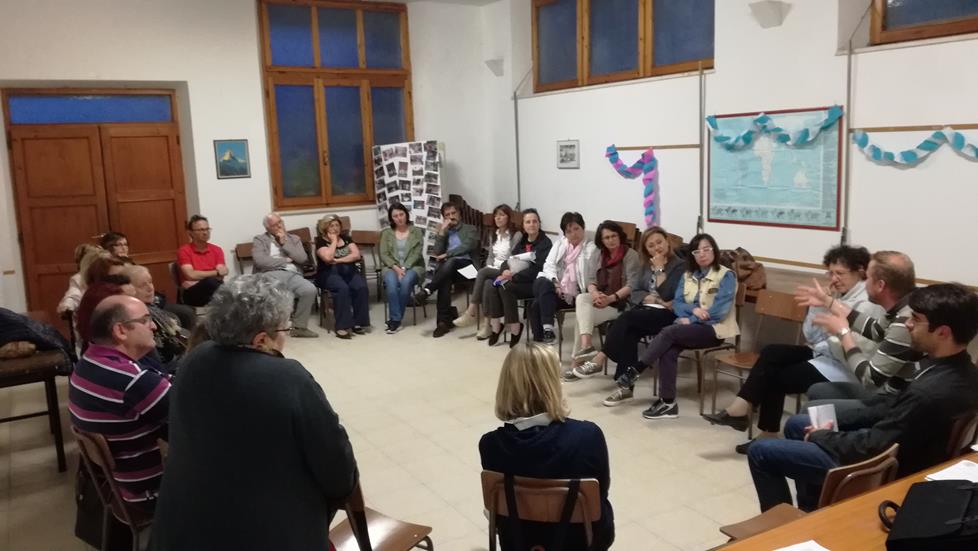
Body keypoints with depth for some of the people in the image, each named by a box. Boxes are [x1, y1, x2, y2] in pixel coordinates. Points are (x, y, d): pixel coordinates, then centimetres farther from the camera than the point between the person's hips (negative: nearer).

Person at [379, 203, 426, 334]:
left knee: (406, 281, -34)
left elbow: (417, 253, -3)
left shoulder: (417, 231, 7)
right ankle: (395, 319, -31)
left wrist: (404, 268, -16)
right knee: (391, 282, -33)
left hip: (412, 266, -1)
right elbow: (384, 254, 3)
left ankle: (395, 319, -24)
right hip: (392, 267, 1)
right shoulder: (386, 233, 12)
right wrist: (396, 267, -14)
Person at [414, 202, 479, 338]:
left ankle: (427, 290, -39)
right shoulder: (442, 232, 24)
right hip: (448, 267, 2)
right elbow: (436, 254, 9)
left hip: (466, 264, -2)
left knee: (450, 262, -38)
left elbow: (468, 247, -4)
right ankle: (444, 320, -36)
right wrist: (442, 232, 2)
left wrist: (447, 254, -9)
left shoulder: (470, 229, 15)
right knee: (445, 280, -34)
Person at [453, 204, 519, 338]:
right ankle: (488, 324, -34)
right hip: (493, 271, 5)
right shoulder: (493, 235, 19)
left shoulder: (516, 235, -4)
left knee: (482, 273, -31)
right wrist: (488, 268, -2)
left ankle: (471, 313, -27)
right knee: (487, 283, -31)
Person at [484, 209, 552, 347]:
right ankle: (495, 327, -16)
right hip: (516, 280, 6)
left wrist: (514, 276, -20)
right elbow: (509, 260, 13)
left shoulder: (545, 243, -6)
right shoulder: (522, 241, 16)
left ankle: (515, 329, -17)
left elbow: (538, 269, -16)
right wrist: (505, 271, -12)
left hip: (534, 282, -6)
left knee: (505, 288, -30)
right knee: (491, 287, -21)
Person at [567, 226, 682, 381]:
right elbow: (636, 293, 10)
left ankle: (599, 359, -24)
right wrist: (651, 298, -9)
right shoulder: (647, 265, 19)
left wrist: (659, 269, -9)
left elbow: (666, 294, -13)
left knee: (626, 318, -29)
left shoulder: (679, 265, -1)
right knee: (628, 332, -28)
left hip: (667, 314, -5)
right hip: (646, 310, 5)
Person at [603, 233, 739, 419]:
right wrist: (693, 309, -15)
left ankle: (634, 371, -22)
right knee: (668, 351, -28)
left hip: (714, 328, -5)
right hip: (689, 325, 5)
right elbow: (677, 303, 6)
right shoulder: (688, 275, 14)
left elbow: (719, 310, -14)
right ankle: (667, 402, -27)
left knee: (669, 332, -30)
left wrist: (690, 320, -13)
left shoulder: (726, 276, -5)